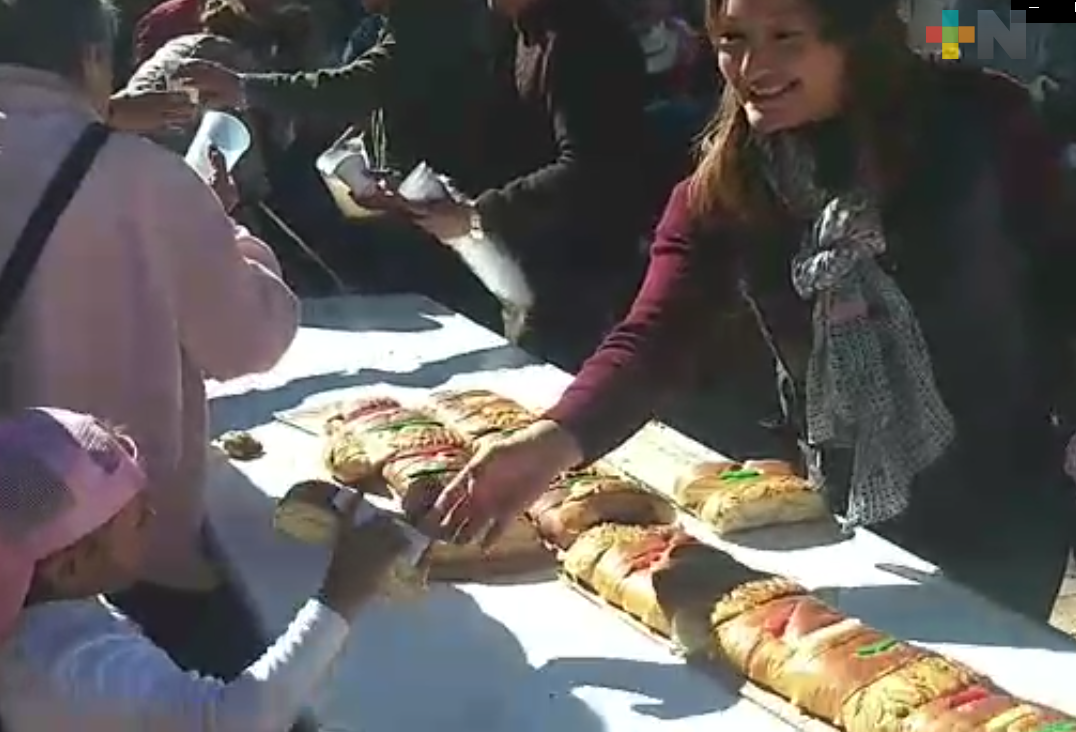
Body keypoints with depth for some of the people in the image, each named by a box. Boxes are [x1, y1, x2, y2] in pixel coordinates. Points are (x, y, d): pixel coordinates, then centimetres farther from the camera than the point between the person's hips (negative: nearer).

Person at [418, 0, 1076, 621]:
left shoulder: (979, 122, -16)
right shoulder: (721, 189, -12)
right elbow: (657, 337, -25)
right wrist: (557, 439, -42)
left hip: (1003, 504, -2)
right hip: (854, 514, 2)